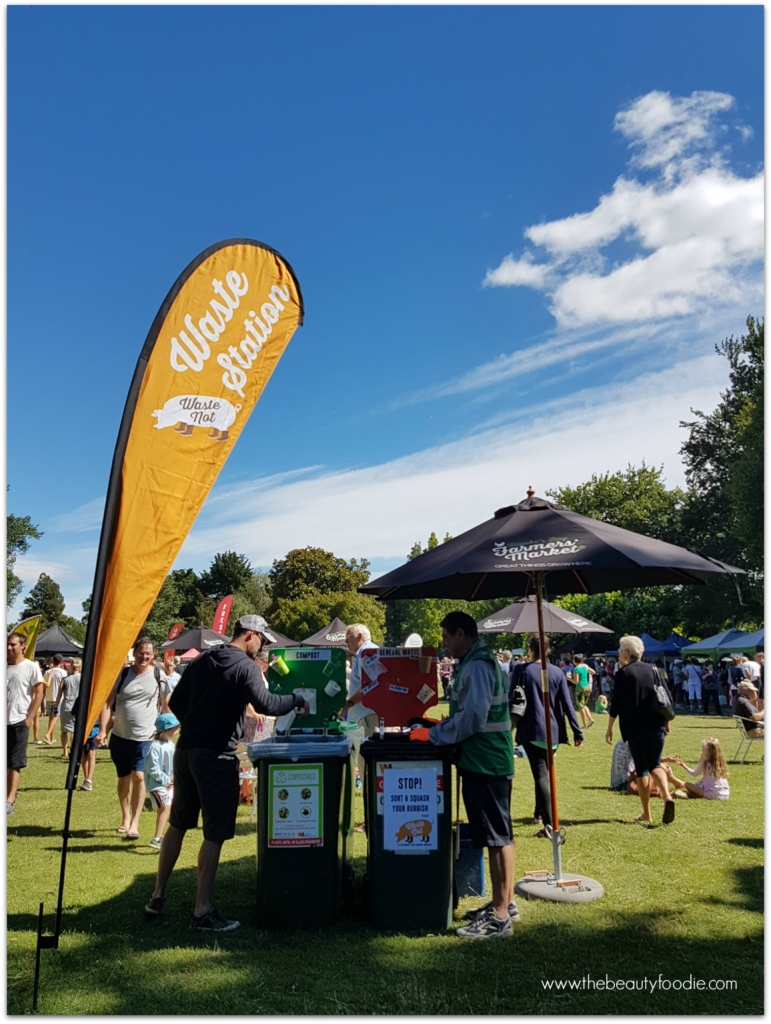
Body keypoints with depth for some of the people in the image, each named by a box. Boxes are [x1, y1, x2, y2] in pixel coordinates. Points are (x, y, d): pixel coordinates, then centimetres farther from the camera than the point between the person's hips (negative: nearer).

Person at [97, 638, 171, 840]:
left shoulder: (158, 676, -4)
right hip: (120, 736, 2)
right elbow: (108, 703, -2)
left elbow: (167, 704, 6)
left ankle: (135, 823, -3)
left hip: (146, 737, -2)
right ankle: (125, 818, 32)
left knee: (138, 776, -12)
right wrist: (102, 731, -10)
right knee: (123, 779, 14)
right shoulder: (122, 674, -1)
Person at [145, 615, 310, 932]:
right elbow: (265, 704, -23)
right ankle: (202, 911, 8)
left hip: (185, 750, 8)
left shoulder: (201, 660, 12)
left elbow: (176, 702, 15)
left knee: (178, 823, 19)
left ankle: (157, 897, 28)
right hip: (217, 756, -8)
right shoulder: (245, 666, -11)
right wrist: (297, 700, -9)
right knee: (215, 834, 2)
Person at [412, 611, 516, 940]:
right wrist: (443, 726, 13)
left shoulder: (477, 666, -19)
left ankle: (500, 917, 7)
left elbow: (473, 717, -24)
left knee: (497, 837, -2)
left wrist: (433, 735, -16)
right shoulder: (479, 662, 13)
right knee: (499, 835, 18)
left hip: (485, 763, -11)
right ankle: (505, 903, 30)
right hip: (490, 759, 11)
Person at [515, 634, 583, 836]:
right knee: (544, 773, 22)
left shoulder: (522, 671, -5)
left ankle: (549, 825, -14)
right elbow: (567, 705, 0)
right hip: (553, 732, 4)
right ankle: (539, 814, 35)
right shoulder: (557, 672, 3)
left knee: (541, 776, -5)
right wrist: (577, 732, 3)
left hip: (531, 731, -4)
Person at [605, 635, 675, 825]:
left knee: (642, 769, 5)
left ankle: (646, 813, 9)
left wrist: (609, 728, -1)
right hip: (656, 726, 4)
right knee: (655, 765, 17)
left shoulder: (623, 673, -7)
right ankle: (667, 797, -7)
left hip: (635, 728, -4)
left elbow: (616, 704, -9)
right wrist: (666, 722, 21)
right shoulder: (653, 670, 9)